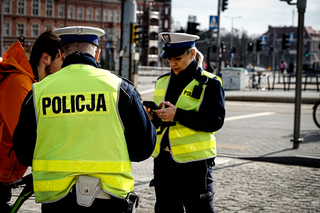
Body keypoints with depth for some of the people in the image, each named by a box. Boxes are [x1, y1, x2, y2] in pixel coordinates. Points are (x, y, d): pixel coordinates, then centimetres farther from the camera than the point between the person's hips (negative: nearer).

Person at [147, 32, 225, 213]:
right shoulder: (163, 81, 12)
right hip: (163, 157, 6)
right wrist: (154, 116, -5)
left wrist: (178, 115, -21)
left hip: (193, 159, -6)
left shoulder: (209, 83, -6)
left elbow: (215, 121, -15)